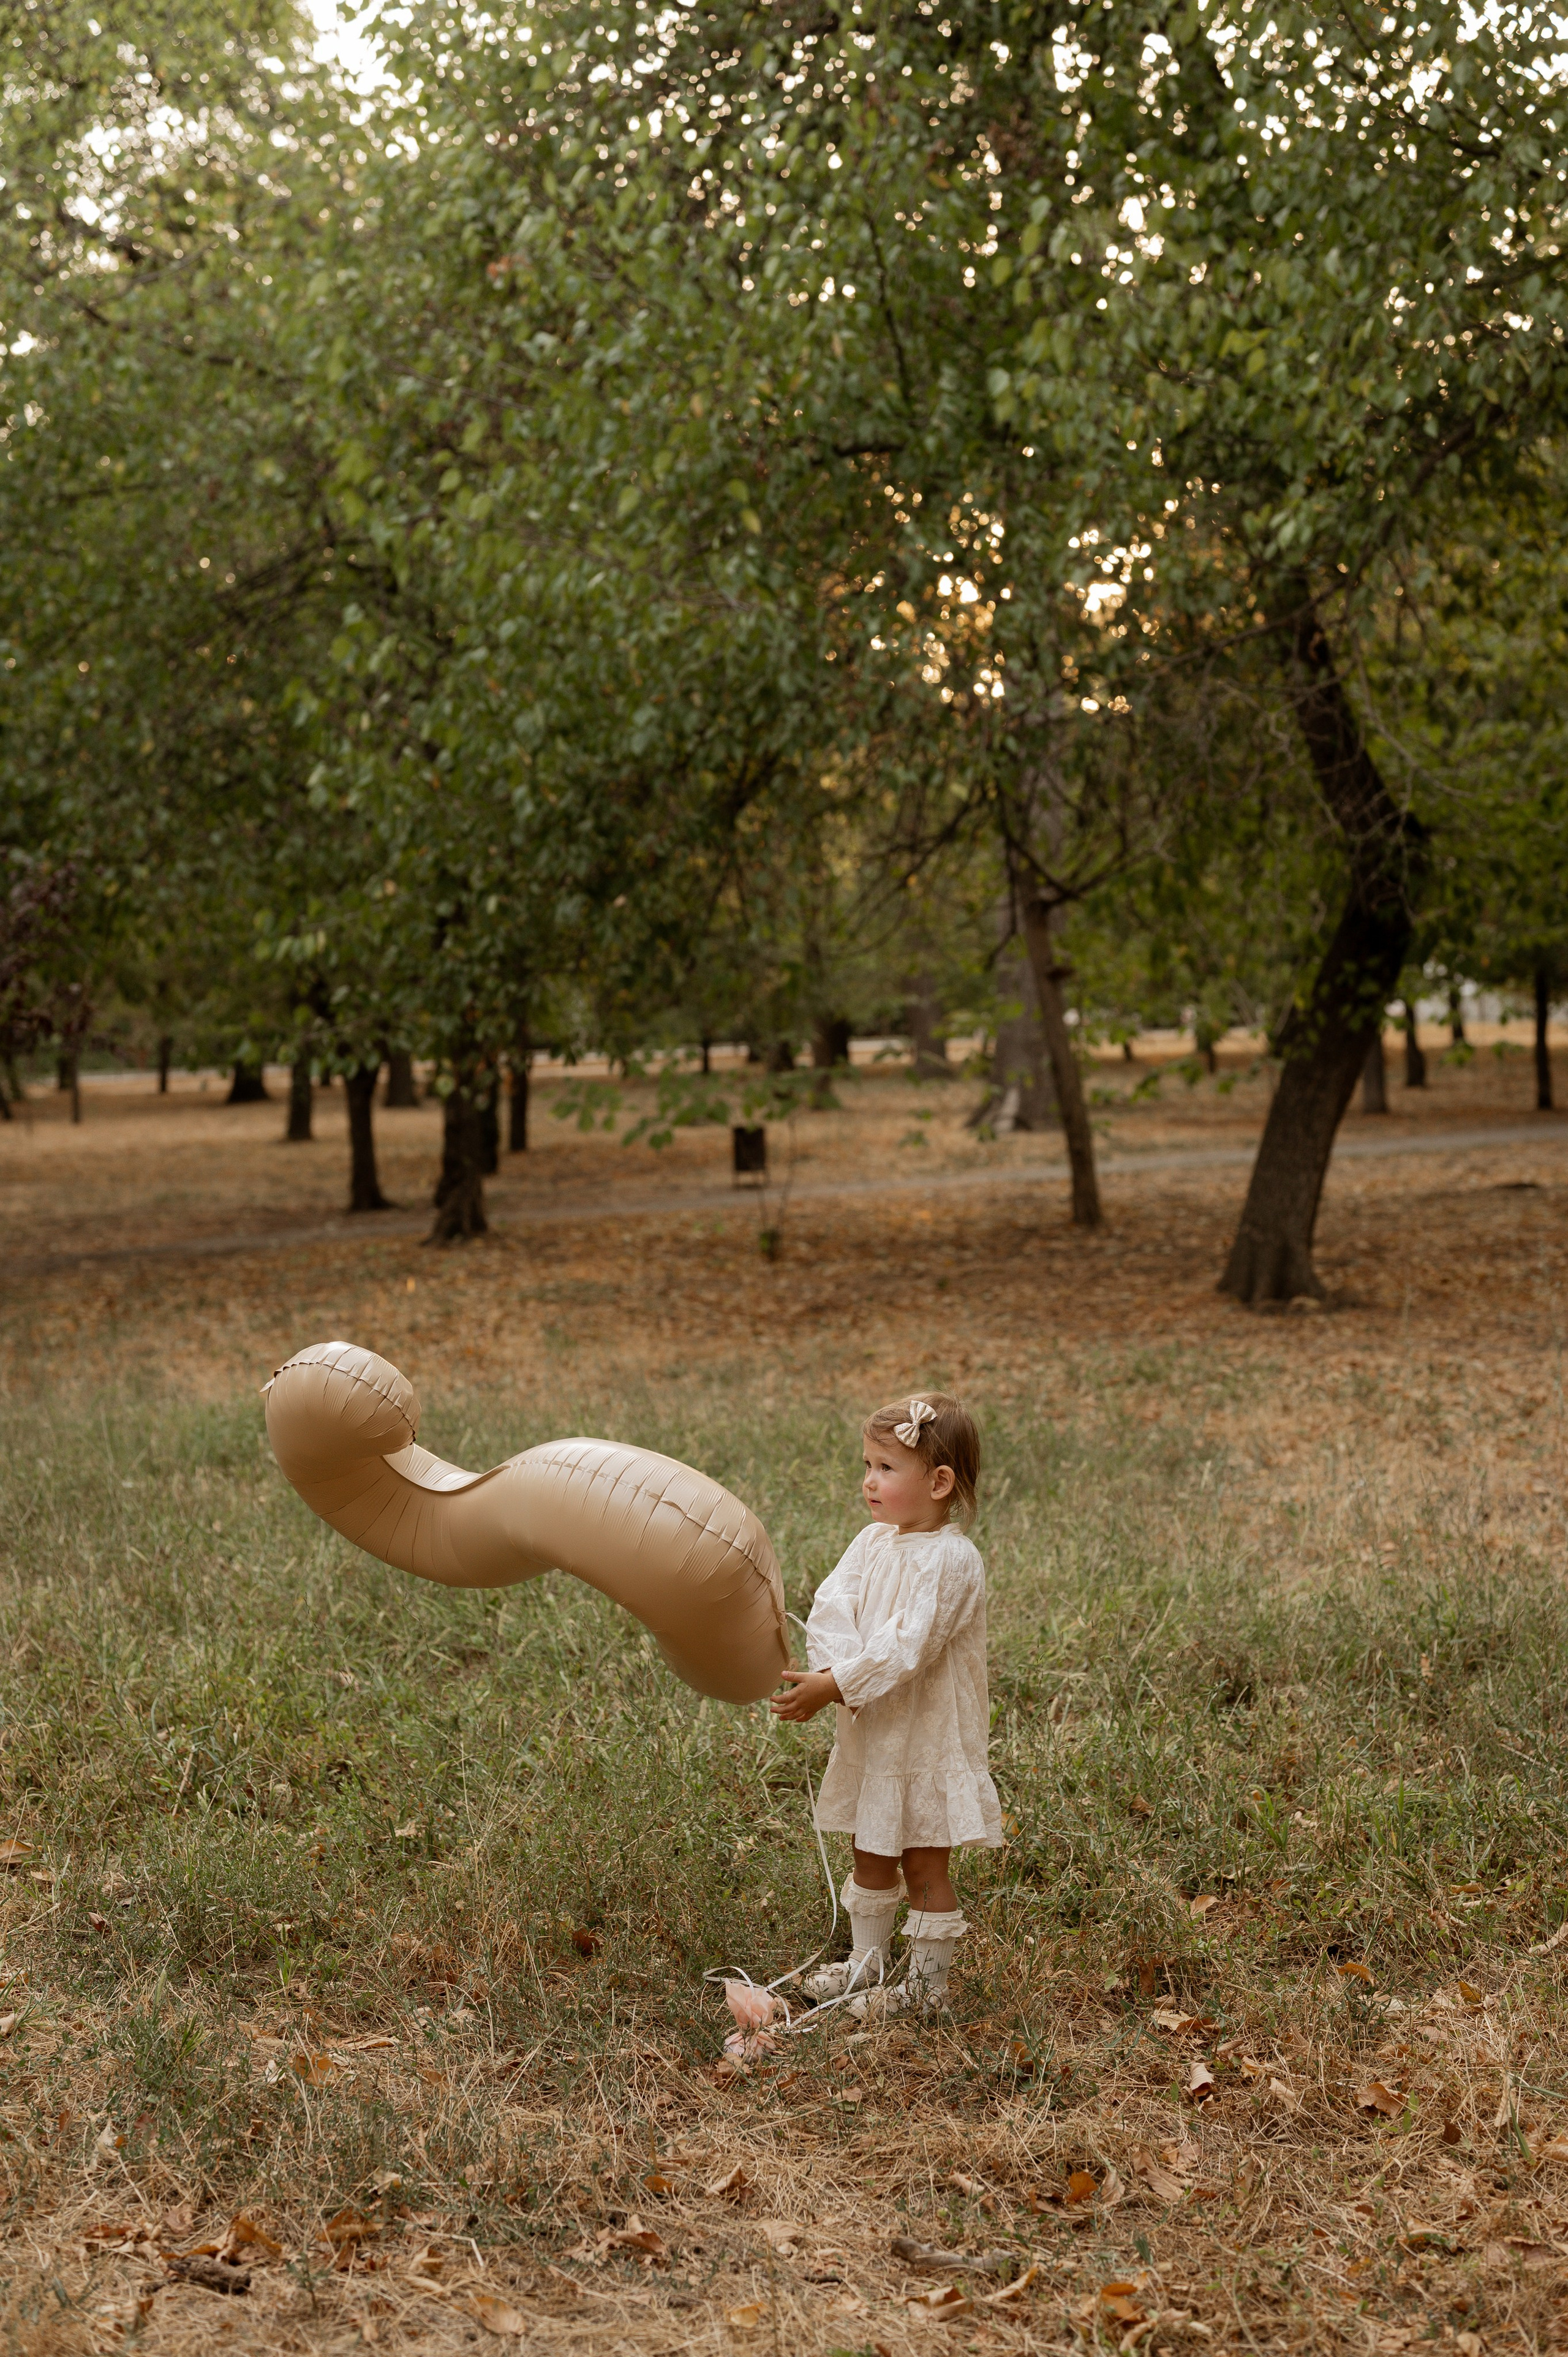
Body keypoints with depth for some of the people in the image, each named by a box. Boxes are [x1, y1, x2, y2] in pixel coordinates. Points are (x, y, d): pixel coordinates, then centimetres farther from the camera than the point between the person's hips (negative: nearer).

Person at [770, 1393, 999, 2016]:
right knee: (870, 1856, 19)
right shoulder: (871, 1543, 3)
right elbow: (831, 1608, -8)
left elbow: (905, 1648, -26)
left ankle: (927, 1981, 20)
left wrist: (835, 1685, -26)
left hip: (929, 1736, -7)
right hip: (870, 1731, 7)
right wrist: (833, 1672, -26)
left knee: (925, 1866, 6)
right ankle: (866, 1963, 35)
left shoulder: (951, 1560, -20)